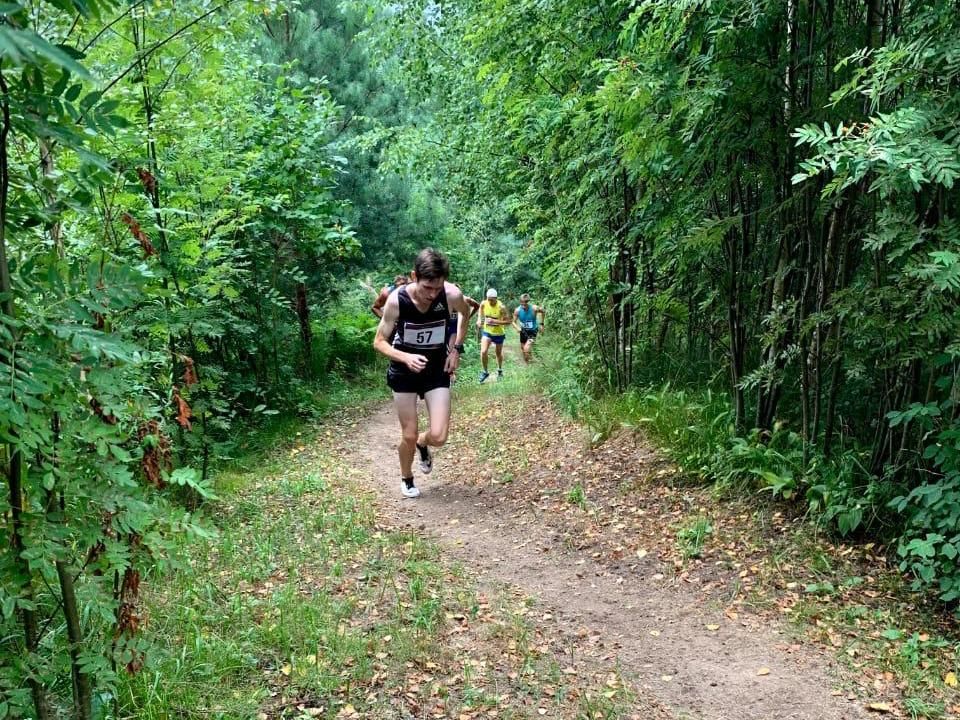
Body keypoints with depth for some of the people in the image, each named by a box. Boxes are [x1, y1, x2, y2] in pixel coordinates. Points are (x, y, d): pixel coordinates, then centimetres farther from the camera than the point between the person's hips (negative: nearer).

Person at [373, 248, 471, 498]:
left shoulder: (452, 295, -23)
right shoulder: (396, 300, -26)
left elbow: (465, 313, 4)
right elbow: (379, 342, -13)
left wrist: (456, 349, -2)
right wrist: (405, 357, -31)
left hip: (437, 369, 1)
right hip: (404, 371, -1)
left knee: (438, 437, -8)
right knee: (409, 436, 4)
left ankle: (423, 444, 30)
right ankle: (406, 479, 34)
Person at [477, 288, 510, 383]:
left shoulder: (501, 307, -24)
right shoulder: (483, 304, -13)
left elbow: (508, 321, -22)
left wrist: (495, 321, -33)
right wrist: (479, 320, -6)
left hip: (499, 333, -2)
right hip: (487, 332, 2)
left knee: (499, 353, 16)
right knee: (483, 352, -16)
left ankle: (500, 370, 45)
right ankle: (485, 372, 6)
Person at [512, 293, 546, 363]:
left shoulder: (534, 308, -24)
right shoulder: (517, 310, -19)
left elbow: (543, 311, -3)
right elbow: (514, 322, -7)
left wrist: (542, 323, 2)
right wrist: (517, 327, -29)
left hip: (532, 331, -3)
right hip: (523, 331, 4)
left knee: (526, 349, -20)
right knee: (522, 348, 18)